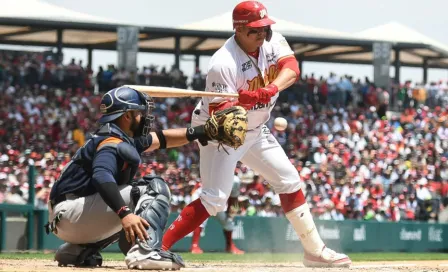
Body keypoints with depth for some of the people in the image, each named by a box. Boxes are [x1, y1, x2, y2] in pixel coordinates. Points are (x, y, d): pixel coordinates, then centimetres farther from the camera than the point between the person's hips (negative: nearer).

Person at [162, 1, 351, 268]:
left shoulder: (273, 41, -8)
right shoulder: (223, 63, -28)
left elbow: (291, 68, -24)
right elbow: (218, 115, -30)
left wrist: (272, 88, -43)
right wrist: (242, 101, -50)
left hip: (256, 131, 7)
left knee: (290, 180, 9)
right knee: (215, 199, -19)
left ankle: (315, 250, 19)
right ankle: (158, 248, -19)